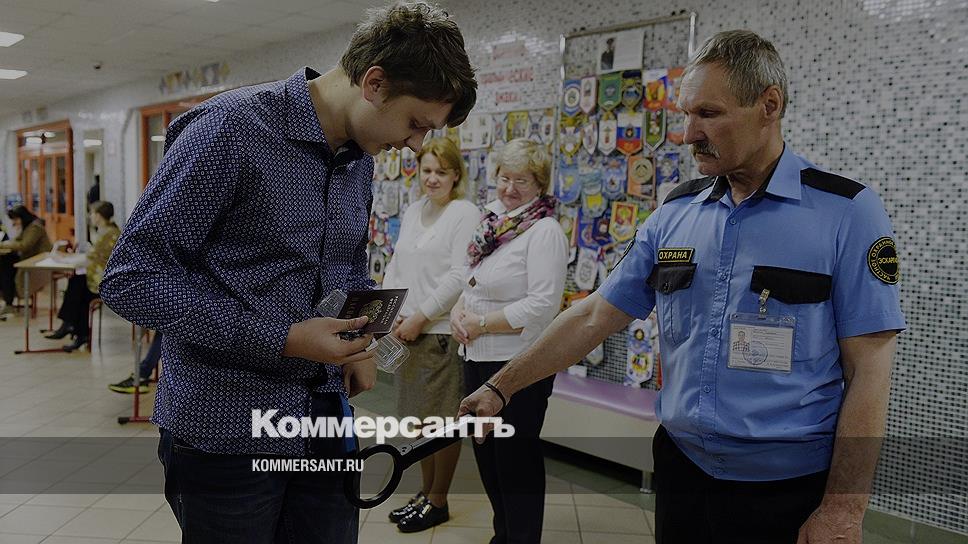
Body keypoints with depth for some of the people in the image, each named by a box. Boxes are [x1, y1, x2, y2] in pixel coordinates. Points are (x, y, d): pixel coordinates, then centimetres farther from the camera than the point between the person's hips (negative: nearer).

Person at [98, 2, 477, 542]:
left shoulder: (361, 161, 7)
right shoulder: (230, 128, -17)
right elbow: (132, 279, -18)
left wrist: (359, 341, 1)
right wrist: (283, 340, -22)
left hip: (325, 421, 7)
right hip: (226, 432, -6)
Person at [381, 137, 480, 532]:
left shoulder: (466, 215, -9)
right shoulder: (413, 211, 13)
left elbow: (459, 277, -16)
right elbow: (396, 266, 15)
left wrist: (420, 317, -15)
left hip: (442, 332, -7)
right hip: (407, 331, 7)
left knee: (442, 419, 4)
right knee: (418, 415, 16)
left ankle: (438, 502, 19)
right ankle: (425, 492, 31)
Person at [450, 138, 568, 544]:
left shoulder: (544, 231, -14)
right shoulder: (494, 224, 10)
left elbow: (542, 305, -23)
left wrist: (481, 323, -17)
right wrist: (459, 310, -2)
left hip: (519, 363, -9)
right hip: (479, 359, 9)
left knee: (516, 458, 4)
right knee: (486, 452, 20)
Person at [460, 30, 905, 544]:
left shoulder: (847, 212, -11)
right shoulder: (675, 214, 2)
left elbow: (868, 372, -12)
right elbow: (594, 315, 5)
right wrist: (501, 387, 4)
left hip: (789, 490, -4)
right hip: (681, 468, 4)